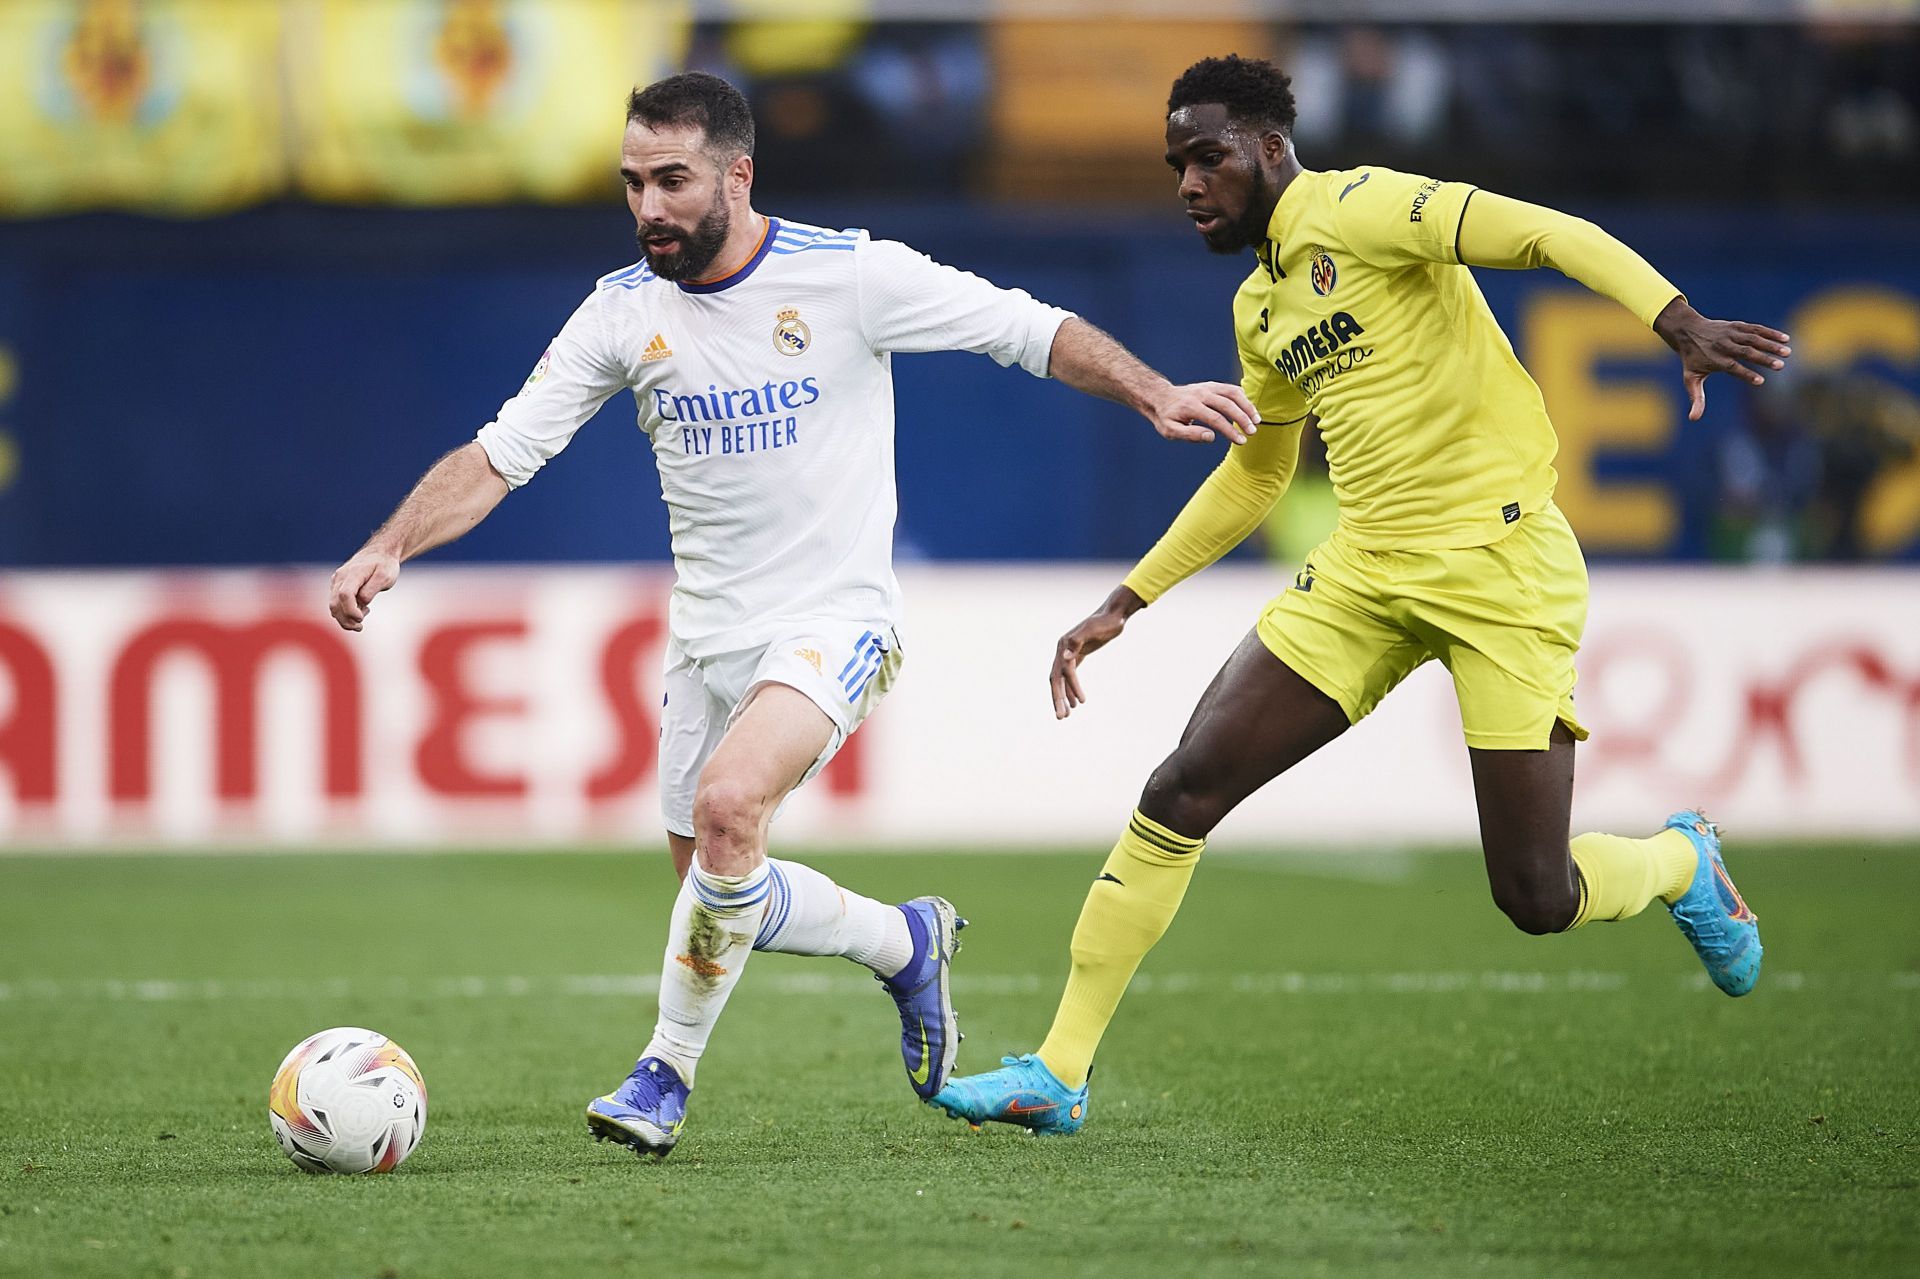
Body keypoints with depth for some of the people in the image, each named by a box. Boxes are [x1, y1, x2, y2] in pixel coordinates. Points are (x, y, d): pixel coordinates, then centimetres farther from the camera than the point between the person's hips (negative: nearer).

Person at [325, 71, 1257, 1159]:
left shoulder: (849, 274, -11)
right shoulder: (624, 313, -1)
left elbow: (1037, 332, -6)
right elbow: (496, 457, -1)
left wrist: (1157, 395, -19)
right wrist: (390, 546, -16)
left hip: (836, 620, -6)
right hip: (710, 637, 6)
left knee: (726, 806, -28)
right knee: (722, 888, 9)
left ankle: (670, 1070, -12)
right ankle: (905, 941, 36)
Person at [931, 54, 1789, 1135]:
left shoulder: (1359, 211, -9)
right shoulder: (1259, 308, 16)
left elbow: (1552, 234, -20)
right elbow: (1255, 474, 32)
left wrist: (1682, 325, -36)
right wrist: (1125, 604, 29)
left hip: (1503, 567, -7)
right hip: (1367, 572, 7)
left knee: (1537, 898, -8)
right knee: (1180, 796, -6)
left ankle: (1682, 862, 28)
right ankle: (1059, 1074, 0)